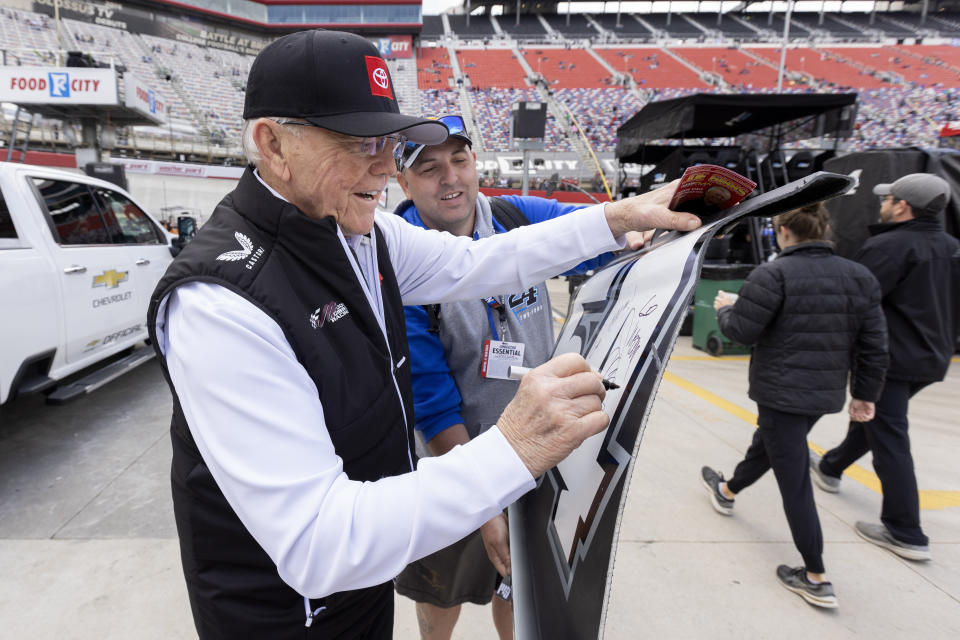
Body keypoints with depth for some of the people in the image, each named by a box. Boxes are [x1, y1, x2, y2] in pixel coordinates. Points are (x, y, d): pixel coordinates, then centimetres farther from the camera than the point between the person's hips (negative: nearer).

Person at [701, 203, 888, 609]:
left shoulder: (772, 274, -17)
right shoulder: (859, 277, 3)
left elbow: (741, 332, -15)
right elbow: (874, 345, 5)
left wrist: (725, 309, 5)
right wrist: (865, 393, 14)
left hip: (781, 392, -7)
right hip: (826, 393, 8)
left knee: (794, 480, 3)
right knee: (768, 445, 28)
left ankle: (816, 579, 12)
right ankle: (727, 491, 53)